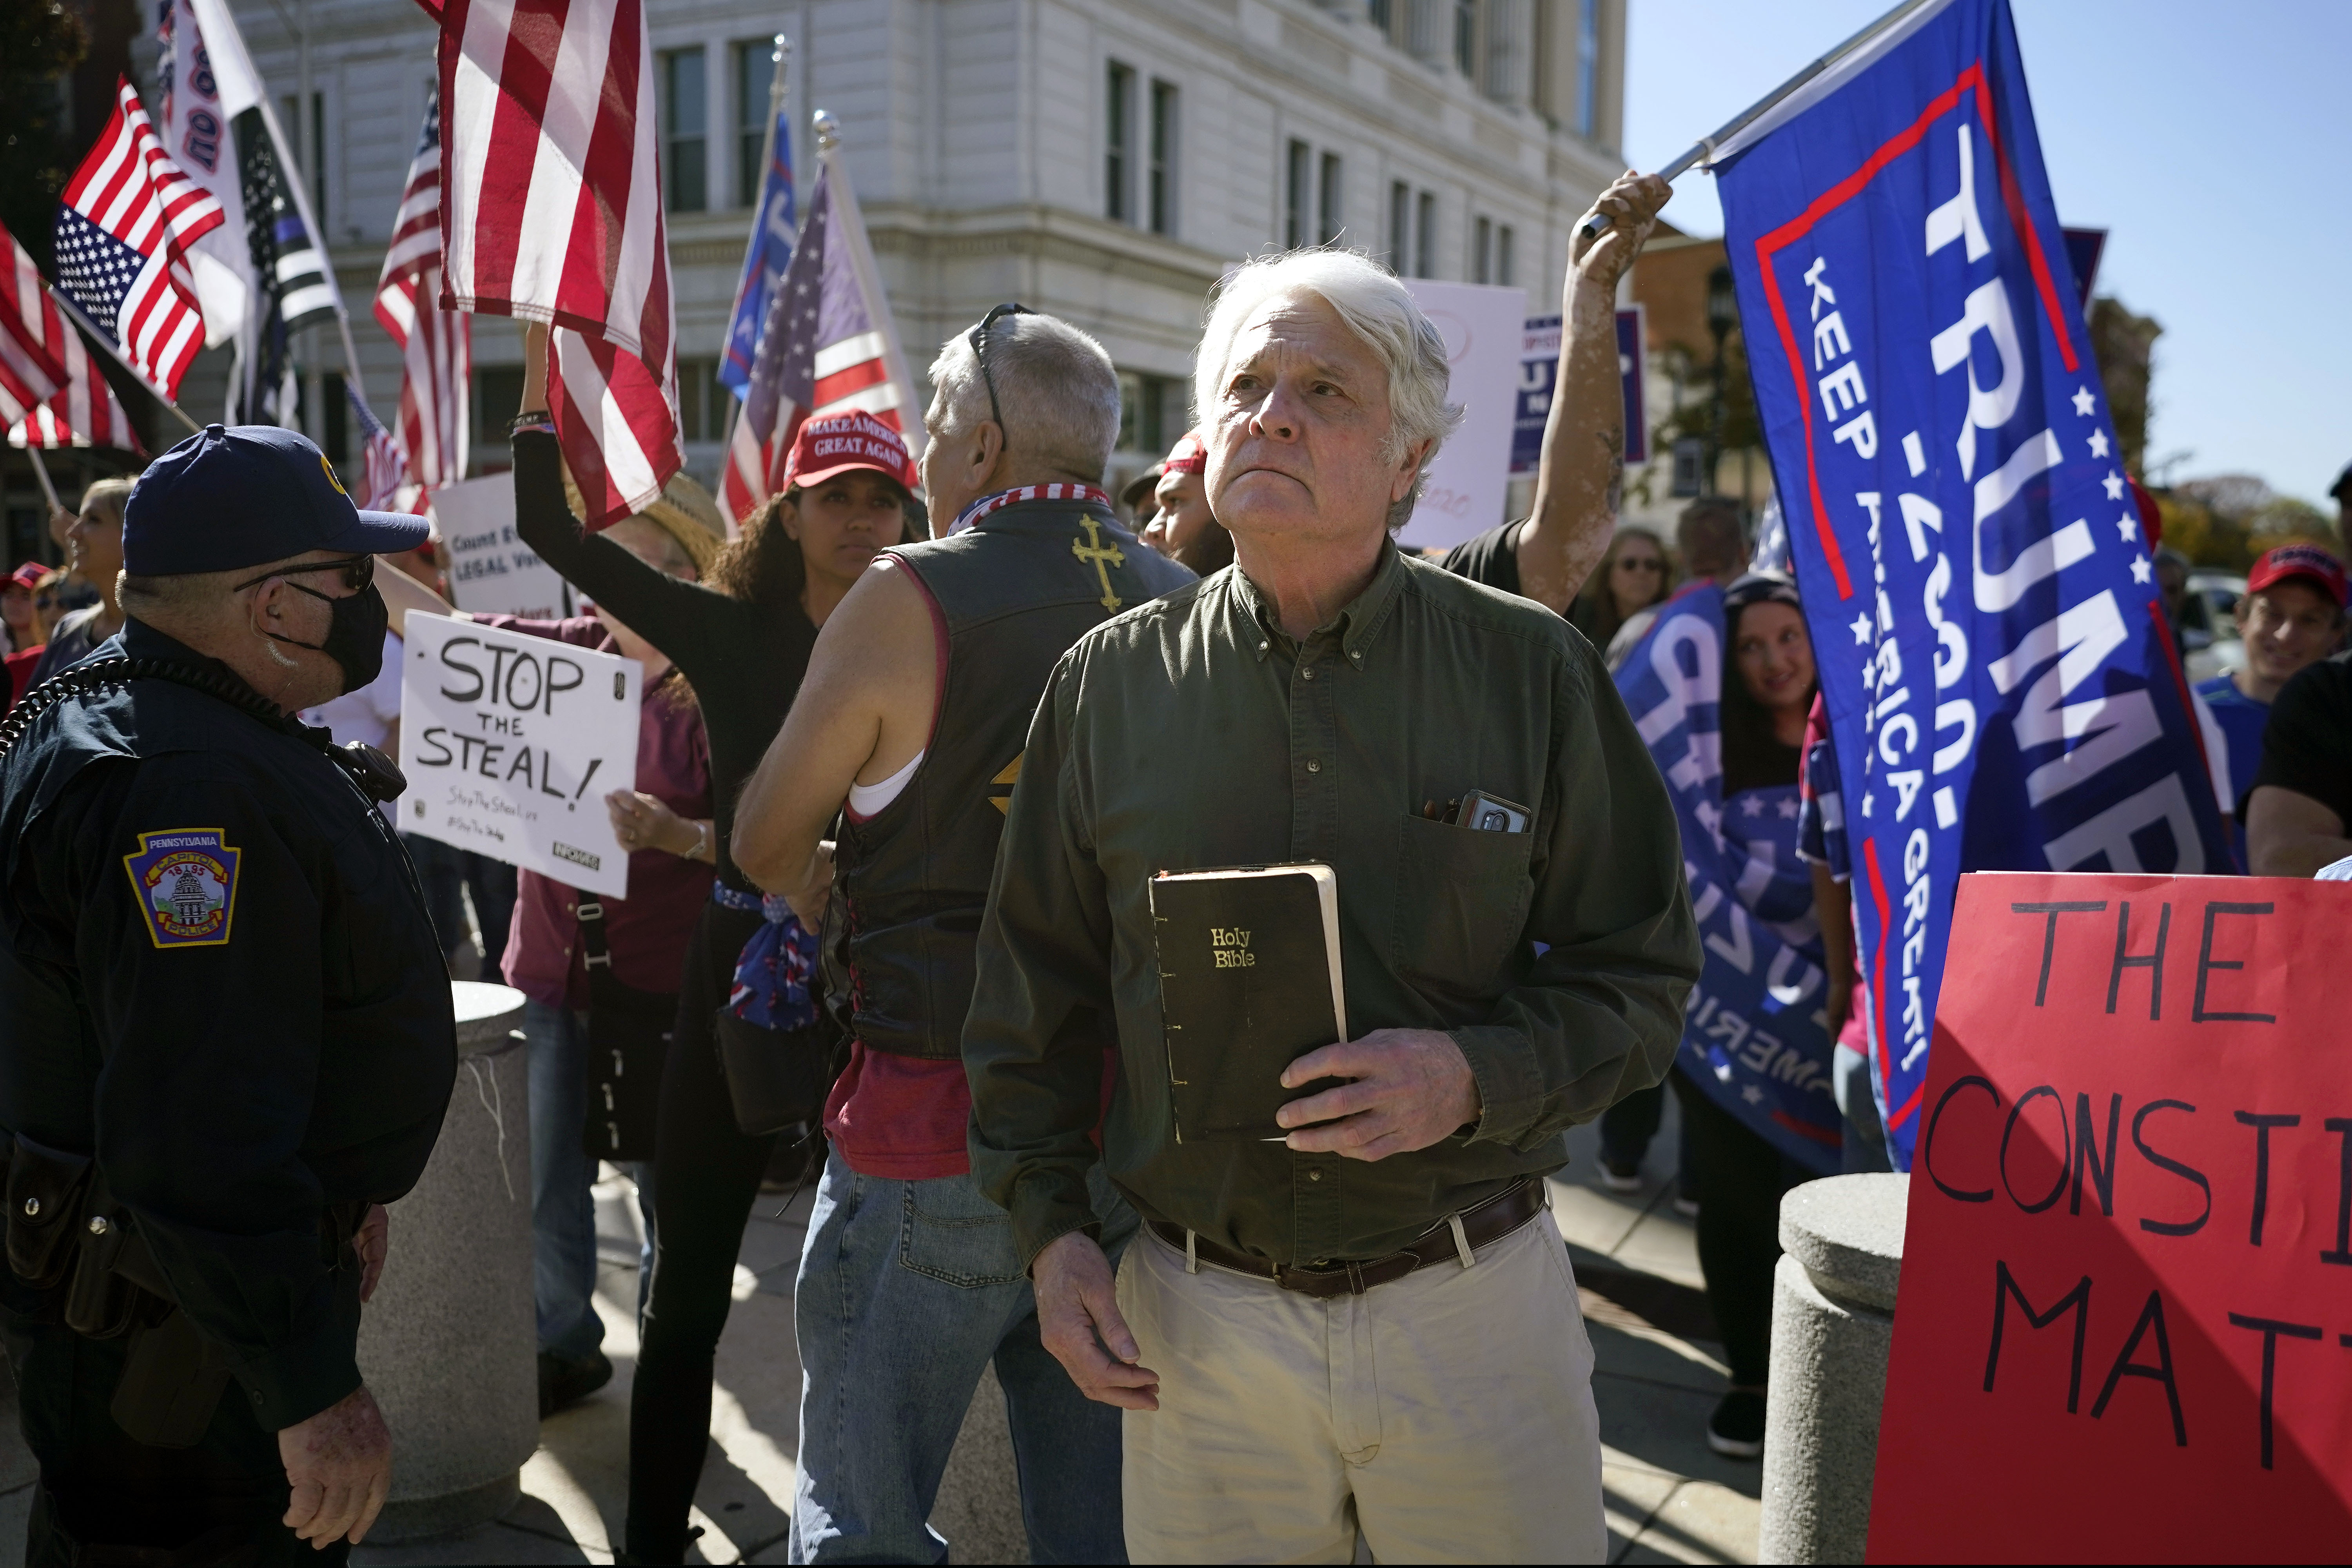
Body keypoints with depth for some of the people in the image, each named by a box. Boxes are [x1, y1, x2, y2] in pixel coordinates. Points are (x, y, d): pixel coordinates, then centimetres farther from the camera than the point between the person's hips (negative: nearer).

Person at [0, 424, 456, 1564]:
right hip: (178, 1338, -11)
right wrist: (314, 1389, -27)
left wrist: (333, 1193, 26)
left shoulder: (127, 719, 10)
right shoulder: (191, 788, -28)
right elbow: (198, 1140, -32)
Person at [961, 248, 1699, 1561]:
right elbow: (1034, 994, 9)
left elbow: (1643, 974, 1)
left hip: (1475, 1298, 0)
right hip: (1197, 1314, 1)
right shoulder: (1108, 685, 1)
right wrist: (1053, 1230, 2)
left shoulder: (1534, 670, -3)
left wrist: (1480, 1077, -16)